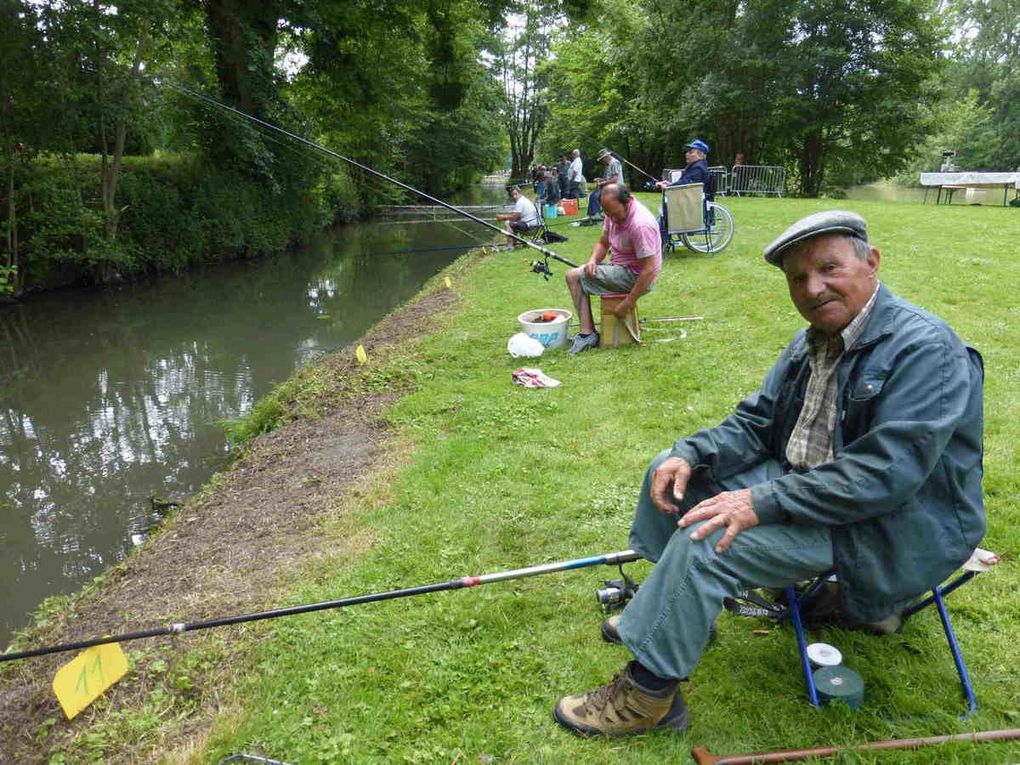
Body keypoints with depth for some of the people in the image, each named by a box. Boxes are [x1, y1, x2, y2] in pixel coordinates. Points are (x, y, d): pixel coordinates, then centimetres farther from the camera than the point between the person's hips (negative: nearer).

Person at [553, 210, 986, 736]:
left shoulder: (925, 348, -21)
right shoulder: (812, 343, 7)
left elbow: (887, 473, -30)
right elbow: (755, 422, 8)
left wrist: (764, 502, -32)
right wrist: (692, 454, -11)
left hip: (886, 528, -9)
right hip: (800, 484, 9)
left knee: (706, 540, -27)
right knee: (673, 469, 4)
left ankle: (647, 696, -11)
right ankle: (665, 608, 19)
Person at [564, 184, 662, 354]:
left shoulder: (641, 225, -27)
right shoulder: (614, 213, 1)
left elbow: (649, 271, -28)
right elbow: (603, 243, 15)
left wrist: (627, 304, -25)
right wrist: (593, 260, -8)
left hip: (634, 275, -10)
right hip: (620, 268, 10)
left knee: (574, 276, -11)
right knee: (573, 275, 10)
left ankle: (588, 334, -12)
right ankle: (587, 333, 1)